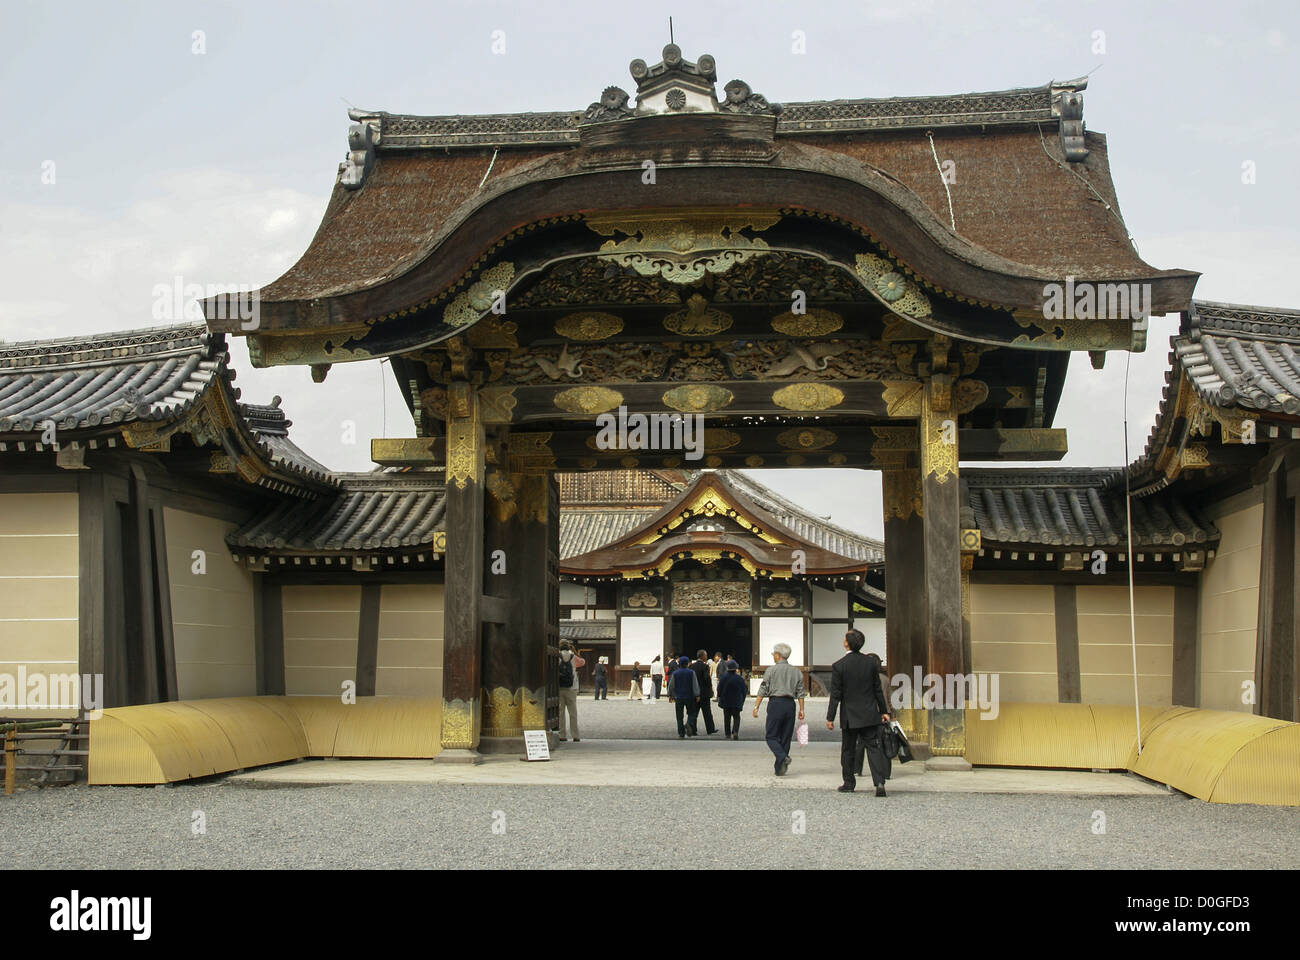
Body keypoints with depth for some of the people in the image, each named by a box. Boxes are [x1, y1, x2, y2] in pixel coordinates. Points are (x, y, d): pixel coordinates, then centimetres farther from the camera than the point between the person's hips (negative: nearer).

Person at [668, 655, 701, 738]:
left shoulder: (675, 673, 0)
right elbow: (695, 685, -6)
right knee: (691, 713, 10)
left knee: (680, 716, 6)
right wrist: (697, 696, -3)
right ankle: (689, 724, -21)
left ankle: (681, 734, 4)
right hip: (689, 697, -1)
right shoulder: (691, 672, -5)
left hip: (678, 698, 1)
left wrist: (670, 695, 17)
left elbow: (671, 686, 6)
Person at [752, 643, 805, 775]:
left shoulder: (771, 670, -2)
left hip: (776, 703, -4)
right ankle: (780, 769, 9)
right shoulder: (796, 671, 11)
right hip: (790, 704, 4)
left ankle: (783, 757, -24)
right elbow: (800, 693, 8)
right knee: (786, 737, 9)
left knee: (772, 736, 1)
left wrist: (756, 707, -2)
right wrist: (801, 709, 11)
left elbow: (763, 690, -5)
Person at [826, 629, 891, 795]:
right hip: (869, 715, 2)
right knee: (873, 747, 0)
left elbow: (836, 694, -9)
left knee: (848, 750, 11)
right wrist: (883, 711, 14)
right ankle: (879, 782, -13)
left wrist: (830, 718, -3)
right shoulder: (870, 662, 0)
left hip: (849, 716, -2)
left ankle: (849, 783, 19)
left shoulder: (839, 666, -11)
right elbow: (878, 690, 5)